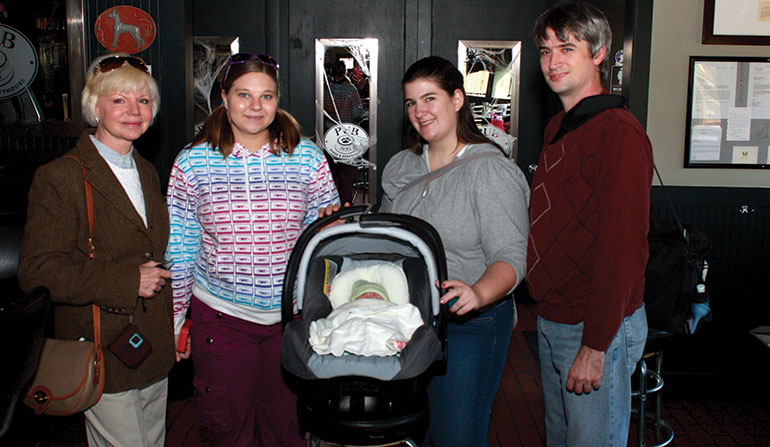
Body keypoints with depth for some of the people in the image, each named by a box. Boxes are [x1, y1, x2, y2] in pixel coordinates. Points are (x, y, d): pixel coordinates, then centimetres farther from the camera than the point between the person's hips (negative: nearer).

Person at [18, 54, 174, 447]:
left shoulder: (147, 174, 13)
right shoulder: (59, 178, -12)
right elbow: (36, 271, -18)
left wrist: (177, 324, 14)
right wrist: (126, 282, -23)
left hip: (156, 353, 7)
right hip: (104, 355, -7)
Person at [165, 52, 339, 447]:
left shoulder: (307, 158, -2)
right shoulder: (192, 163, -3)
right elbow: (179, 250, 3)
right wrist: (175, 321, 5)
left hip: (292, 315, 1)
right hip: (220, 317, 0)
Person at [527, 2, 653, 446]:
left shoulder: (618, 132, -17)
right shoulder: (558, 128, 12)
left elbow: (623, 248, -21)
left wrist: (595, 346, -21)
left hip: (598, 327, -9)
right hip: (552, 319, 9)